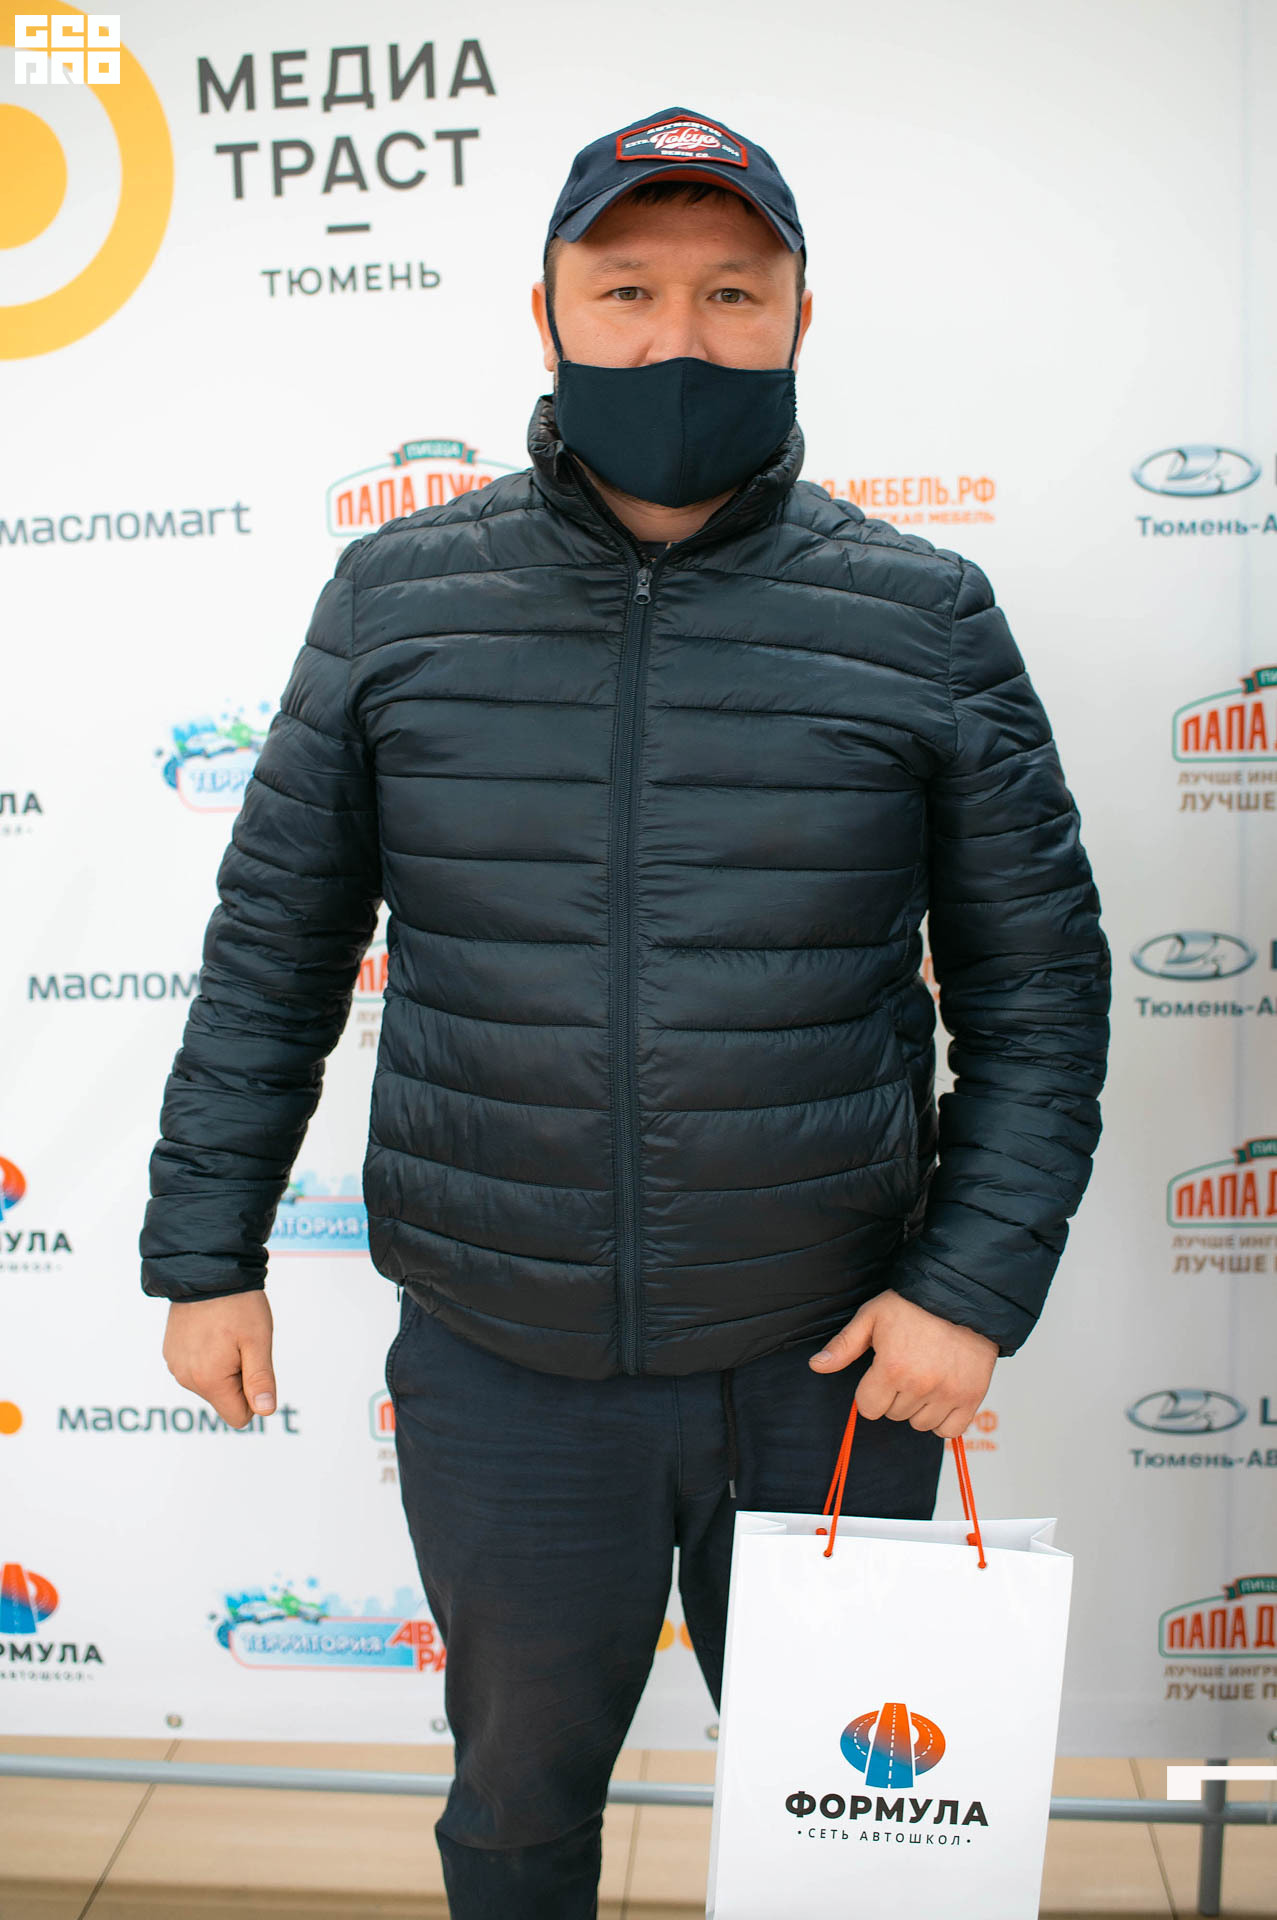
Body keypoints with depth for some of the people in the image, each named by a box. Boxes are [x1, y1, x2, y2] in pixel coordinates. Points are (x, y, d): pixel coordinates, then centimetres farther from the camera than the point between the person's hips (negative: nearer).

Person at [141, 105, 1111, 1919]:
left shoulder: (924, 617, -5)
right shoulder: (399, 596, -3)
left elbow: (1039, 984, -1)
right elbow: (276, 941, 2)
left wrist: (978, 1281, -9)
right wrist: (205, 1247, 2)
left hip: (828, 1366, 0)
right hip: (499, 1369, 1)